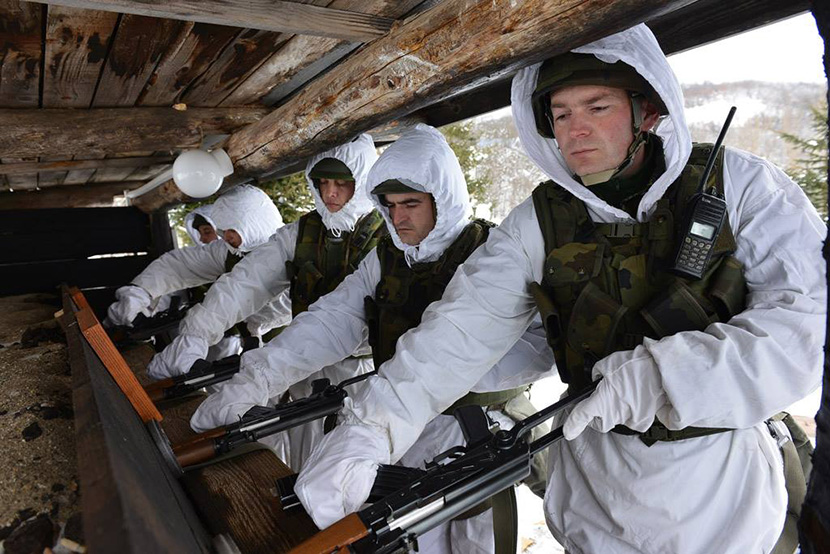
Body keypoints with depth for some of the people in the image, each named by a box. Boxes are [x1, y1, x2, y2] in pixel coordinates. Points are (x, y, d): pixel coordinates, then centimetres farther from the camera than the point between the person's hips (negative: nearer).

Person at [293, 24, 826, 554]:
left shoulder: (740, 185, -12)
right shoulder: (537, 224, -11)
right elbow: (462, 328, -21)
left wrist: (664, 373, -34)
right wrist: (367, 428, -33)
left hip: (722, 473, 0)